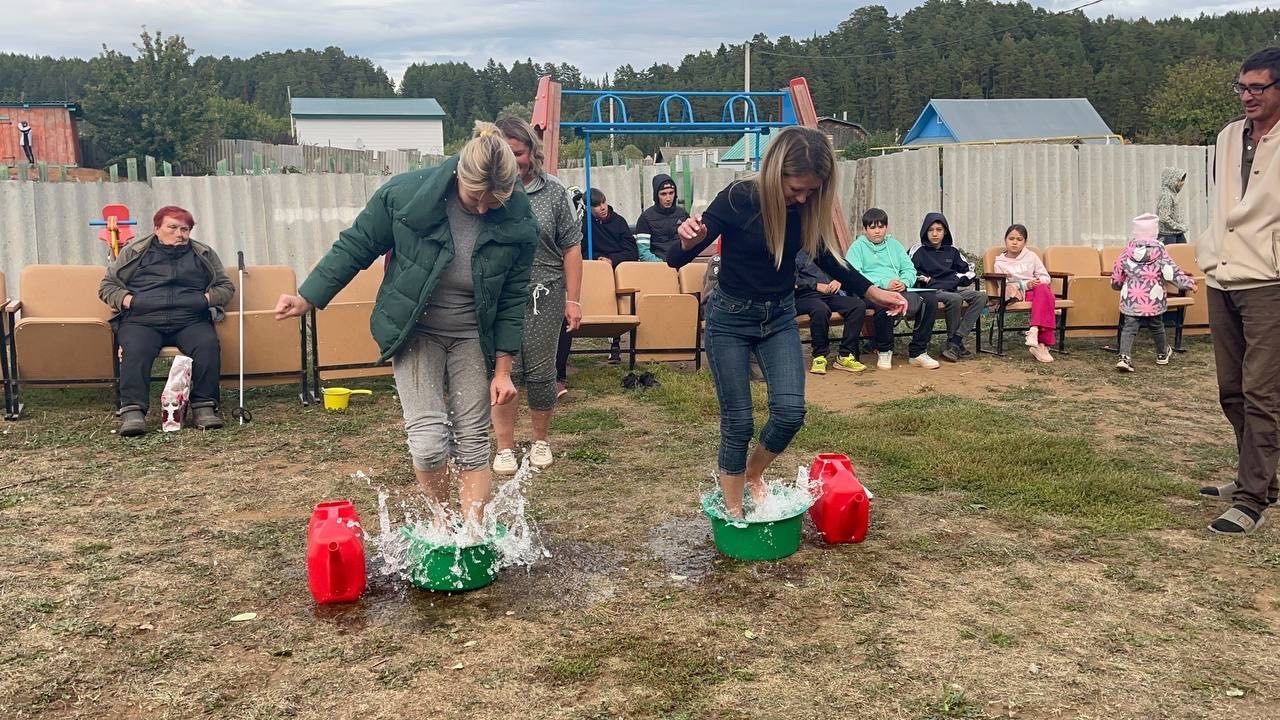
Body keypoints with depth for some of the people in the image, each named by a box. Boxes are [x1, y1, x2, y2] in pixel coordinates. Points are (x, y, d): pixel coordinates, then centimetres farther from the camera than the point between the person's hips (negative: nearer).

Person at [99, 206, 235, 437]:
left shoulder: (204, 254, 22)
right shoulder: (134, 252, 18)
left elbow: (226, 286, 23)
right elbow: (107, 285, 19)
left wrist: (207, 299, 1)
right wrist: (126, 300, -3)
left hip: (191, 321, 1)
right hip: (142, 321, 0)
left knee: (208, 344, -33)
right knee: (135, 350, -34)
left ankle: (204, 406, -29)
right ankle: (132, 411, -37)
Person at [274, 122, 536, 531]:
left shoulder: (518, 222, -15)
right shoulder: (405, 194, -20)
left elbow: (513, 298, -6)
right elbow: (355, 247, -5)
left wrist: (502, 369, -5)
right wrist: (308, 298, -5)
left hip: (472, 337, 1)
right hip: (415, 332, -1)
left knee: (473, 443, 2)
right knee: (428, 442, -11)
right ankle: (442, 522, 15)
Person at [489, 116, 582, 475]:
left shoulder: (554, 192, 1)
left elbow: (571, 247, 3)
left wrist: (573, 299, 0)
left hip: (543, 296, 0)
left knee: (540, 372, 7)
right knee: (504, 370, 0)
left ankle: (541, 441, 27)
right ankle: (504, 448, 14)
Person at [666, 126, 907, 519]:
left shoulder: (810, 207, -11)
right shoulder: (738, 199, -24)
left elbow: (828, 258, 8)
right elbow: (675, 261, -22)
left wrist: (873, 292, -3)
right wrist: (687, 242, -45)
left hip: (780, 317, 4)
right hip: (730, 318, -4)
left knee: (790, 410, -9)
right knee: (737, 421, -1)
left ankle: (754, 473, 22)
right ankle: (733, 512, 17)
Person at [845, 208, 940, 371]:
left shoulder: (894, 245, 24)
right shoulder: (858, 246, 7)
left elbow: (910, 269, 18)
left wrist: (904, 282, -7)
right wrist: (884, 283, -18)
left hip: (899, 290, 6)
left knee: (930, 299, -18)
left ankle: (917, 352, -9)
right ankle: (884, 351, -17)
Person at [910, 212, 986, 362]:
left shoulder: (952, 250, 20)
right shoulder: (918, 251, 7)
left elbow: (970, 271, 22)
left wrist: (956, 279, 5)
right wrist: (927, 280, -11)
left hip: (954, 290, 6)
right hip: (932, 291, -5)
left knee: (981, 296, -20)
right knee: (954, 299, -36)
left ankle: (955, 343, -28)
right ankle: (956, 343, -20)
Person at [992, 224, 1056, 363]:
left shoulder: (1031, 256, 18)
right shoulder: (1000, 263, 11)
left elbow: (1046, 277, 13)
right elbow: (1004, 286, -1)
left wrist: (1039, 281, -11)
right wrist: (1026, 285, -17)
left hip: (1039, 289, 2)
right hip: (1019, 294, -2)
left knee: (1042, 289, -37)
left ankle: (1034, 329, -49)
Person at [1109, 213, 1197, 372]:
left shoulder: (1128, 251, 1)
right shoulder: (1160, 250, -6)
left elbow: (1117, 272, 10)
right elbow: (1171, 271, -10)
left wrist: (1116, 285, 29)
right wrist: (1188, 282, -3)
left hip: (1130, 299, 1)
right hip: (1153, 300, -1)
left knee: (1128, 328, -2)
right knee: (1157, 327, 17)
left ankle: (1124, 357, -20)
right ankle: (1162, 354, 37)